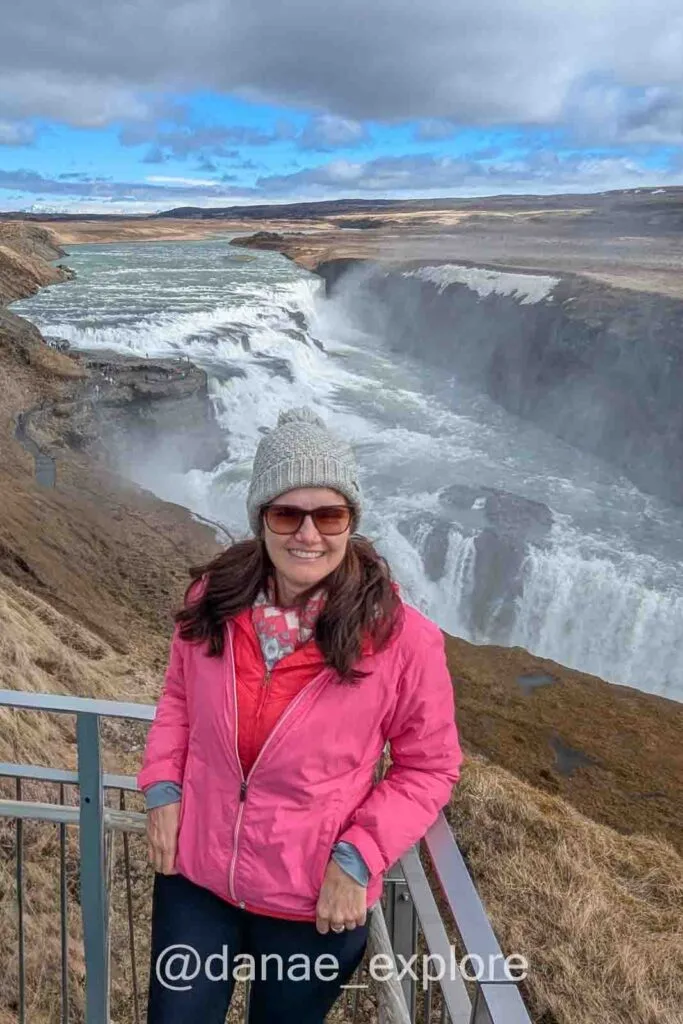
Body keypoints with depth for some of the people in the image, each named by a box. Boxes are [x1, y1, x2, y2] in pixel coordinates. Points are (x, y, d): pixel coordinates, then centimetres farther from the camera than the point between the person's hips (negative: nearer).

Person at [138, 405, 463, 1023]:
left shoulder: (402, 639, -23)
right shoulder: (212, 600, -12)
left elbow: (430, 768, -10)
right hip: (194, 877, 3)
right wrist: (162, 788, -5)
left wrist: (358, 858, -18)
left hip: (316, 903, -2)